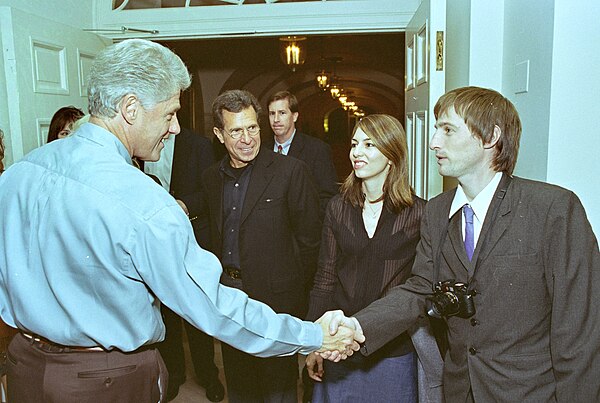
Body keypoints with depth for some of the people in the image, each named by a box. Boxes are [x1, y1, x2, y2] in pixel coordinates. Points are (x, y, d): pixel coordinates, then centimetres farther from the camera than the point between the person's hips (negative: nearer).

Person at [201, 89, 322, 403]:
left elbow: (310, 236, -9)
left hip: (274, 297, -5)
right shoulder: (211, 178, 6)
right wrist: (221, 280, 9)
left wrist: (293, 287, -4)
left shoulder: (290, 171, -12)